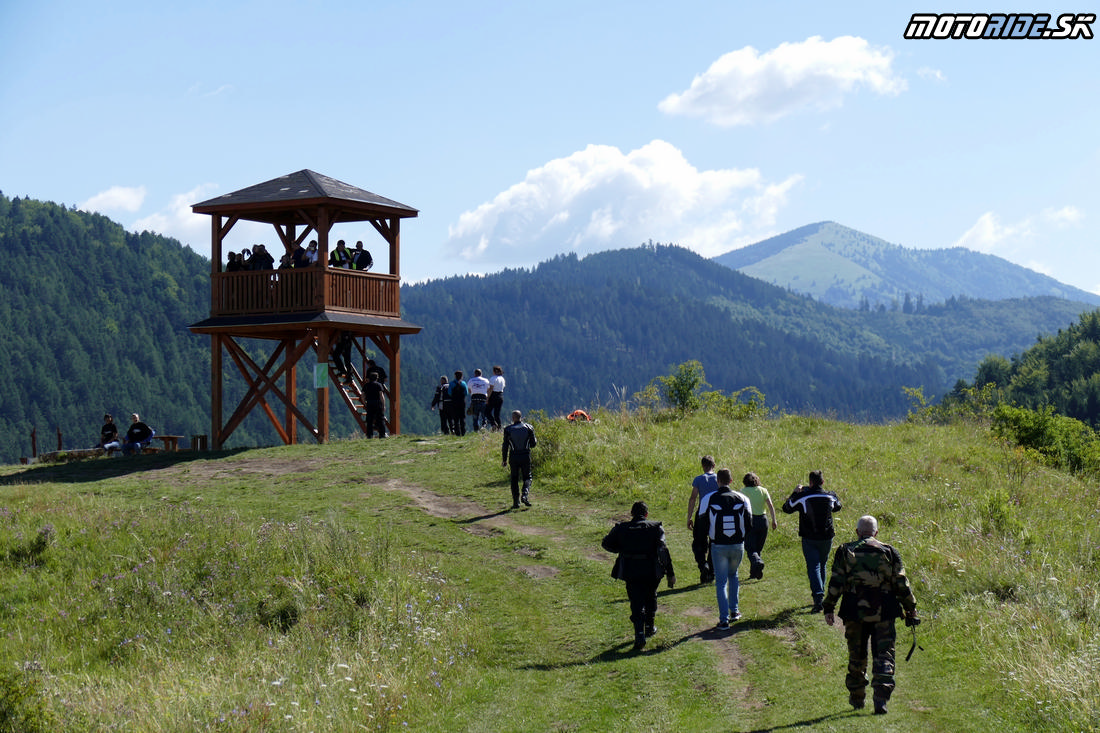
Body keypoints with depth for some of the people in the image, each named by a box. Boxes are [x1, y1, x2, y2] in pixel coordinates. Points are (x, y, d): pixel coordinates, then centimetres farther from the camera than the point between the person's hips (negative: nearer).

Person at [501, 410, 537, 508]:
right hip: (526, 456, 0)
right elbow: (533, 444, 2)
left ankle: (516, 501, 5)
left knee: (514, 479, 10)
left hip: (514, 457, 0)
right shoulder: (528, 427, -1)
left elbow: (505, 446, -1)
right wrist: (535, 441, 25)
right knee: (527, 477, 12)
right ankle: (525, 495, -13)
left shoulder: (508, 429, -3)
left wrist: (504, 459, 7)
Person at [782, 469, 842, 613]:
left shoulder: (802, 497, -13)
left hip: (809, 539, -3)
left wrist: (796, 492, 11)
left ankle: (818, 599, -21)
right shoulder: (830, 496, -2)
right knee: (822, 566, 21)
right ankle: (819, 593, 32)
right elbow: (837, 507, 21)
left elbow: (786, 508, 1)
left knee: (813, 567, -6)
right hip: (826, 538, 3)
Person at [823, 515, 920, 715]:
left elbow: (836, 583, -2)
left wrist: (828, 608, 2)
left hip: (855, 611, 1)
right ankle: (881, 698, -14)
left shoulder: (845, 552, 4)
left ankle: (857, 698, 25)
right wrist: (911, 609, 9)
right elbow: (902, 585, 2)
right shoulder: (889, 552, 4)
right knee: (884, 655, 0)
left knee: (857, 655, 15)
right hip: (883, 613, -1)